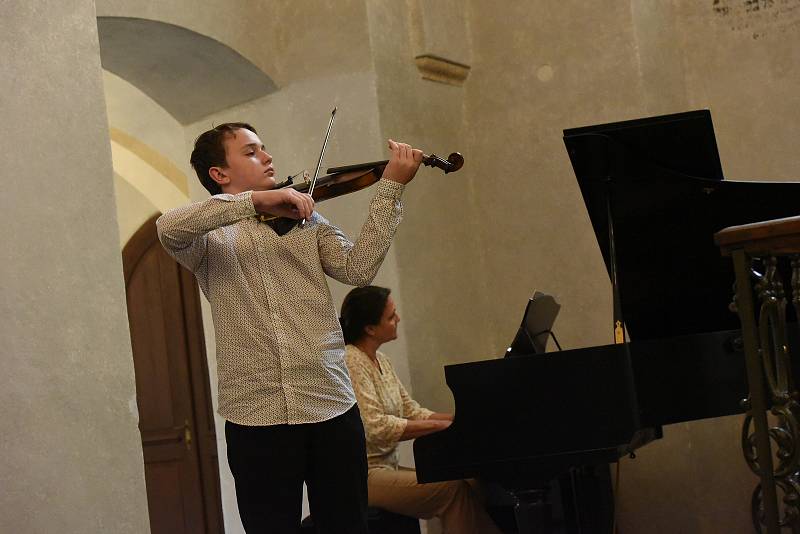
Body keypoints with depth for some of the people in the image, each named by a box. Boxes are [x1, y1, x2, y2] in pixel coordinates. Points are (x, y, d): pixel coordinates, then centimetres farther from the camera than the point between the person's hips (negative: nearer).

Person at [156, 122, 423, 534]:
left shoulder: (306, 220, 14)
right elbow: (168, 229, -17)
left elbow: (358, 269, 0)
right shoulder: (210, 235, 6)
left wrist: (390, 188, -5)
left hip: (332, 407, 3)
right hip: (256, 418, -2)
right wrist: (254, 201, -25)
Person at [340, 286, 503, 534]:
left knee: (469, 483, -4)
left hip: (387, 466, 9)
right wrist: (441, 425, -22)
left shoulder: (380, 361, 14)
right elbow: (376, 428, -24)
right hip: (363, 476, -9)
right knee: (453, 487, -22)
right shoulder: (351, 362, -16)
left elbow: (412, 412, 15)